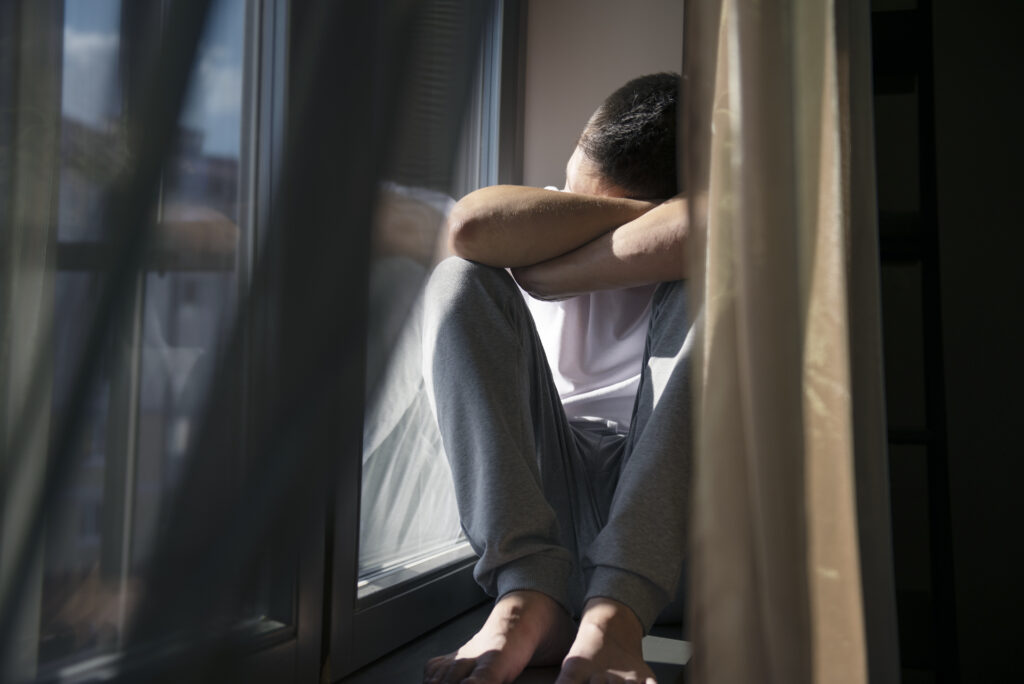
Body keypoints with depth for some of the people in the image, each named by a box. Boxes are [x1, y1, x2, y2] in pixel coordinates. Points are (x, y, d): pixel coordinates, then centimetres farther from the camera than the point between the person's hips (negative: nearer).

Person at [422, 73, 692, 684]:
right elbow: (472, 227, -21)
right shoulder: (550, 226, 4)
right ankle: (530, 592, -29)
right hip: (545, 486, 2)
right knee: (462, 281, -14)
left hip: (661, 500, -1)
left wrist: (550, 273, -23)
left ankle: (615, 609, -32)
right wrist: (638, 213, -15)